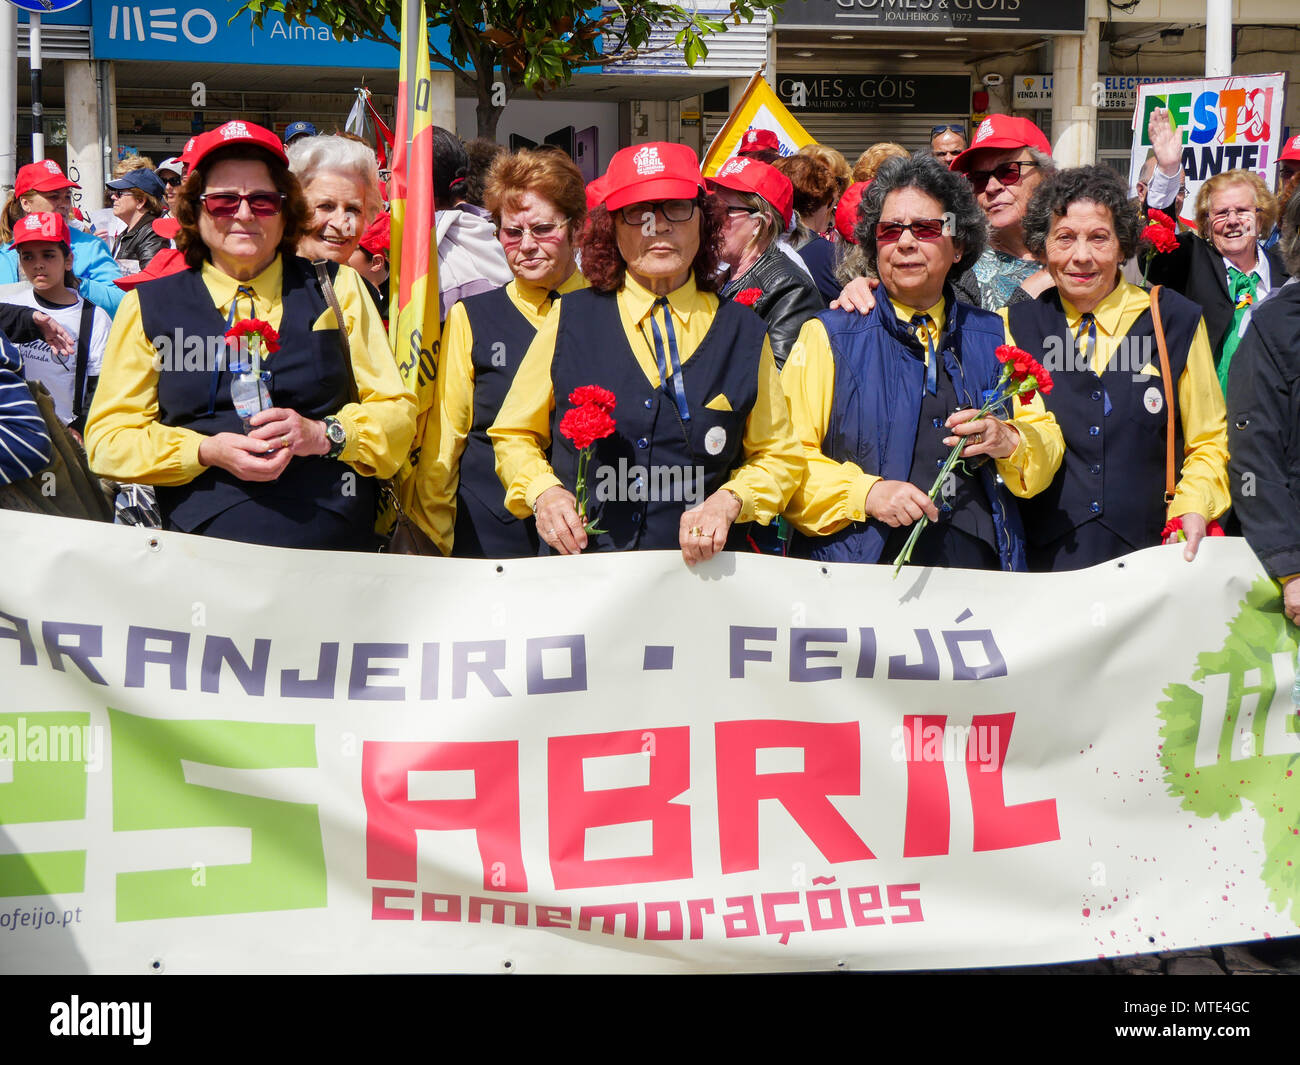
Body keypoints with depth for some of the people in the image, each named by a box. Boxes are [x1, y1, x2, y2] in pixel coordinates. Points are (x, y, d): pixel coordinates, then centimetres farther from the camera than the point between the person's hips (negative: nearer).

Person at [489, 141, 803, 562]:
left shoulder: (742, 331, 7)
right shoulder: (570, 319, 6)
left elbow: (779, 456, 16)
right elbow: (514, 436, 14)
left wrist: (730, 500, -2)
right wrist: (542, 492, -4)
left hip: (699, 571, 0)